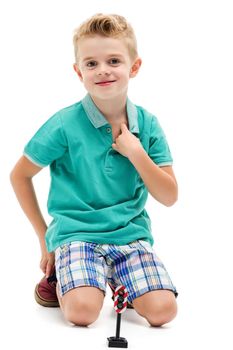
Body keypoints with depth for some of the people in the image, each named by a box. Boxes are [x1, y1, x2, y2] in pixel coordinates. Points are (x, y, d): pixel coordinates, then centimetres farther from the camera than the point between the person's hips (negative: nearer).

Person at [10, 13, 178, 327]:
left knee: (162, 310, -16)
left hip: (131, 233, 3)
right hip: (77, 231, -2)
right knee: (82, 311, -26)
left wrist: (136, 153, -13)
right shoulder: (65, 124, -7)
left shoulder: (147, 124, 1)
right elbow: (19, 175, 4)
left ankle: (121, 283, 16)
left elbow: (169, 197, 1)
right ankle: (58, 274, 9)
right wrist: (45, 237, 4)